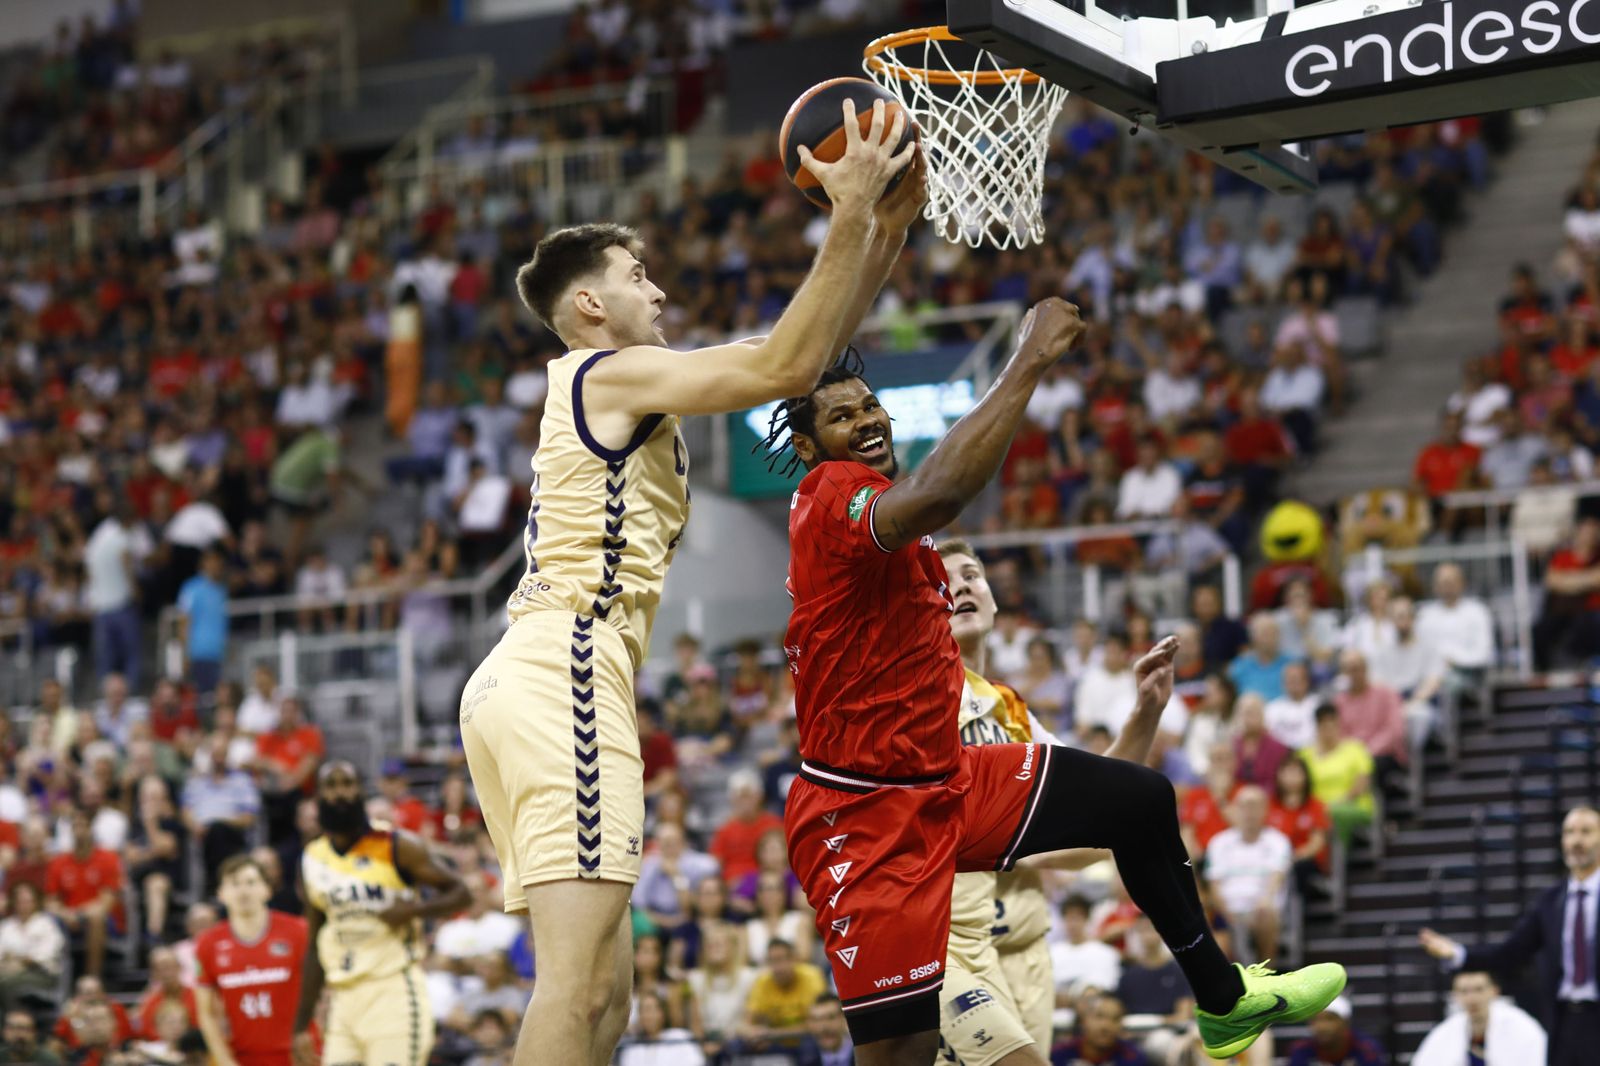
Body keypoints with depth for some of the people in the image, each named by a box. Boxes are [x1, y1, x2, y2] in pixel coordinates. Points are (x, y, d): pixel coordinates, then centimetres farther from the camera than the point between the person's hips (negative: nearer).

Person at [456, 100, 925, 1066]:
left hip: (529, 681, 10)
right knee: (579, 985, -19)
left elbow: (808, 350, 27)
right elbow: (786, 367, -13)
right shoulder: (609, 374, -1)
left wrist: (888, 228, 19)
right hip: (564, 669, -10)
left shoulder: (627, 391, 26)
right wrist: (849, 216, -9)